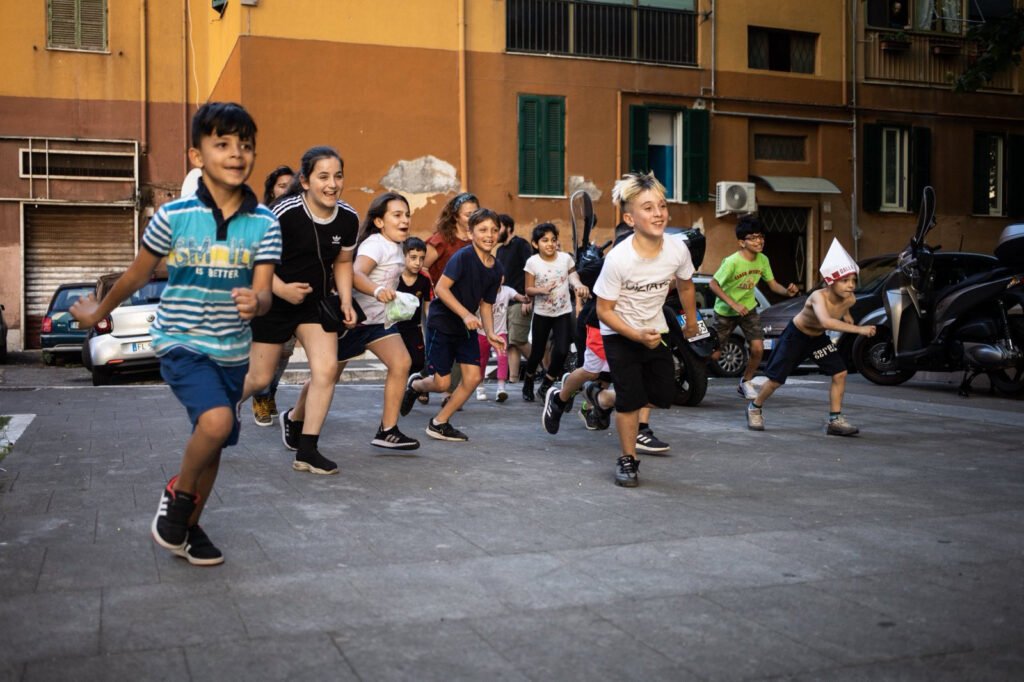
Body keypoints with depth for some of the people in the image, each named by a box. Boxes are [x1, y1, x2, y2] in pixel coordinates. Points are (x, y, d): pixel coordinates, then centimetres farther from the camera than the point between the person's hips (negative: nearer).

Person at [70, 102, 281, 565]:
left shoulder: (264, 224, -7)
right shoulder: (173, 216, -11)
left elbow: (263, 293, -12)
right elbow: (138, 273, 5)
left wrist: (255, 302, -37)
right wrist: (98, 312, 18)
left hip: (232, 350, 3)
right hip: (181, 342, -3)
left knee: (213, 444, 13)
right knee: (217, 420, -26)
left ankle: (189, 525, 34)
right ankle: (178, 494, 2)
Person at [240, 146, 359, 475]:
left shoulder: (349, 218, -8)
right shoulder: (285, 213, -23)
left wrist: (346, 301, -4)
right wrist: (282, 289, -27)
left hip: (317, 300, 4)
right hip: (274, 301, -4)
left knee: (327, 368, -12)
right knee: (259, 378, 6)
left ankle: (306, 451, 4)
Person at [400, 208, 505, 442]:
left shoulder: (496, 269, 2)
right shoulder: (463, 257, -19)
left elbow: (486, 304, 8)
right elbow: (440, 288, -23)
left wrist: (490, 333, -5)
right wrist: (465, 314, -29)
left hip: (466, 328, 7)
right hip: (441, 324, -7)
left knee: (473, 377, -5)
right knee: (442, 383, -4)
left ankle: (439, 423, 11)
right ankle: (415, 385, 32)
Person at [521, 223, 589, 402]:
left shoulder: (566, 258, -6)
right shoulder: (532, 262, -9)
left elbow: (574, 279, 8)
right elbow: (528, 289, -5)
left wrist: (580, 287, -13)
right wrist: (542, 289, -24)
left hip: (563, 312, 1)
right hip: (542, 313, -1)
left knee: (561, 351, -12)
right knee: (537, 353, 7)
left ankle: (546, 385, 10)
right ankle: (528, 382, 35)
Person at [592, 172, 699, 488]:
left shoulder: (677, 249, -17)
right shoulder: (618, 259, -29)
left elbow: (685, 286, 6)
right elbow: (604, 310, -20)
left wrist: (691, 321, 20)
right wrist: (638, 336, -29)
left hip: (655, 330, 5)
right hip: (620, 334, -5)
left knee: (664, 393, 6)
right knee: (631, 399, -8)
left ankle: (603, 399, 33)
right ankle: (628, 460, 14)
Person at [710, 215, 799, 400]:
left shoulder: (762, 260, -10)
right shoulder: (731, 262, -28)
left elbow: (773, 284, -4)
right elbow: (713, 284, -23)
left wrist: (787, 291, -25)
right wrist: (733, 304, -28)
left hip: (748, 309, 4)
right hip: (725, 311, -4)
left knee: (758, 349, -10)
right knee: (713, 353, 1)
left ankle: (745, 382, 16)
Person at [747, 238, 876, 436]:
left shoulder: (850, 300, -18)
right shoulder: (818, 297, -37)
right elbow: (826, 322, -58)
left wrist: (845, 315, -4)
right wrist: (858, 329, -60)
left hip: (818, 338, 5)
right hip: (795, 335, -5)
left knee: (840, 374, -7)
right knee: (776, 379, 0)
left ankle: (835, 420, 1)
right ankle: (754, 408, 24)